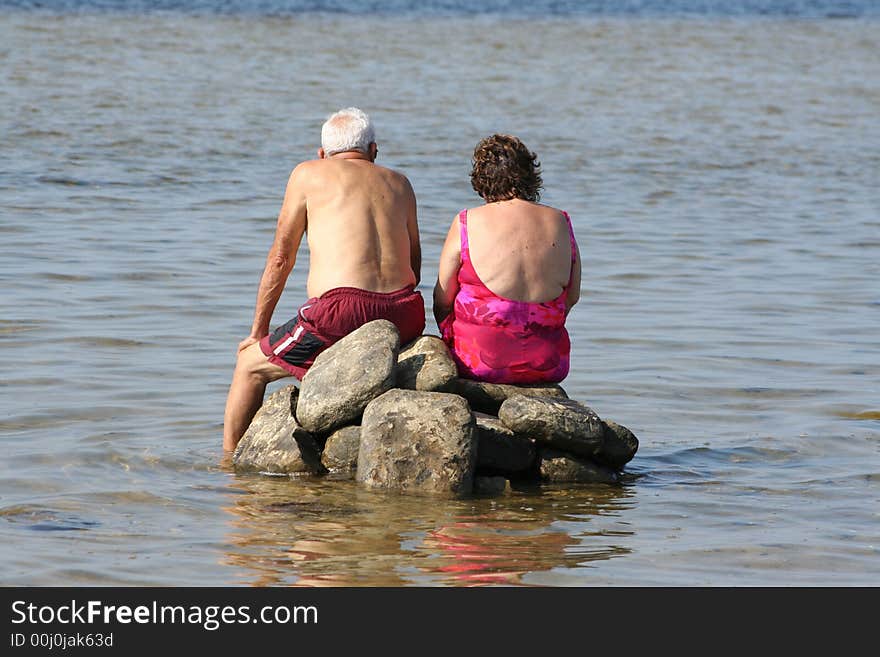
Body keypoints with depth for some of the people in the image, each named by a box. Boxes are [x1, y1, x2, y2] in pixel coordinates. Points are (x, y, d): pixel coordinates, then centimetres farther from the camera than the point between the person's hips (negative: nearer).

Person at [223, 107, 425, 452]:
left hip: (341, 311, -5)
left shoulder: (309, 174, 11)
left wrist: (258, 331, 18)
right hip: (406, 317, 5)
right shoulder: (399, 182, 22)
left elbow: (280, 259, 11)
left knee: (250, 365, 18)